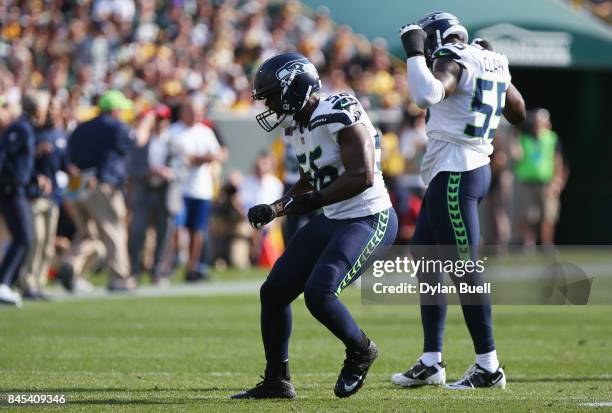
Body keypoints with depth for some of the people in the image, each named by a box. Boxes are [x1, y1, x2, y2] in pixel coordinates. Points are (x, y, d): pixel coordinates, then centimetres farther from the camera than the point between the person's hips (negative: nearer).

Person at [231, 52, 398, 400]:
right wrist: (273, 209, 8)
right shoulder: (300, 126, 10)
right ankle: (277, 381, 18)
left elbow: (362, 176, -26)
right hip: (333, 221, 10)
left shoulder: (340, 116, -19)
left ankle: (361, 351, 4)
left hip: (370, 220, -10)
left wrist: (308, 201, -24)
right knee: (274, 291, 5)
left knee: (318, 293, -24)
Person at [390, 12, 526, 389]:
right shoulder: (490, 63, 14)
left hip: (455, 175, -10)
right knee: (425, 260, 16)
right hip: (473, 168, 10)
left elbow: (427, 96, -34)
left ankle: (489, 367, -4)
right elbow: (519, 114, 26)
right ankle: (431, 362, 19)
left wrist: (414, 53, -19)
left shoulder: (454, 62, -13)